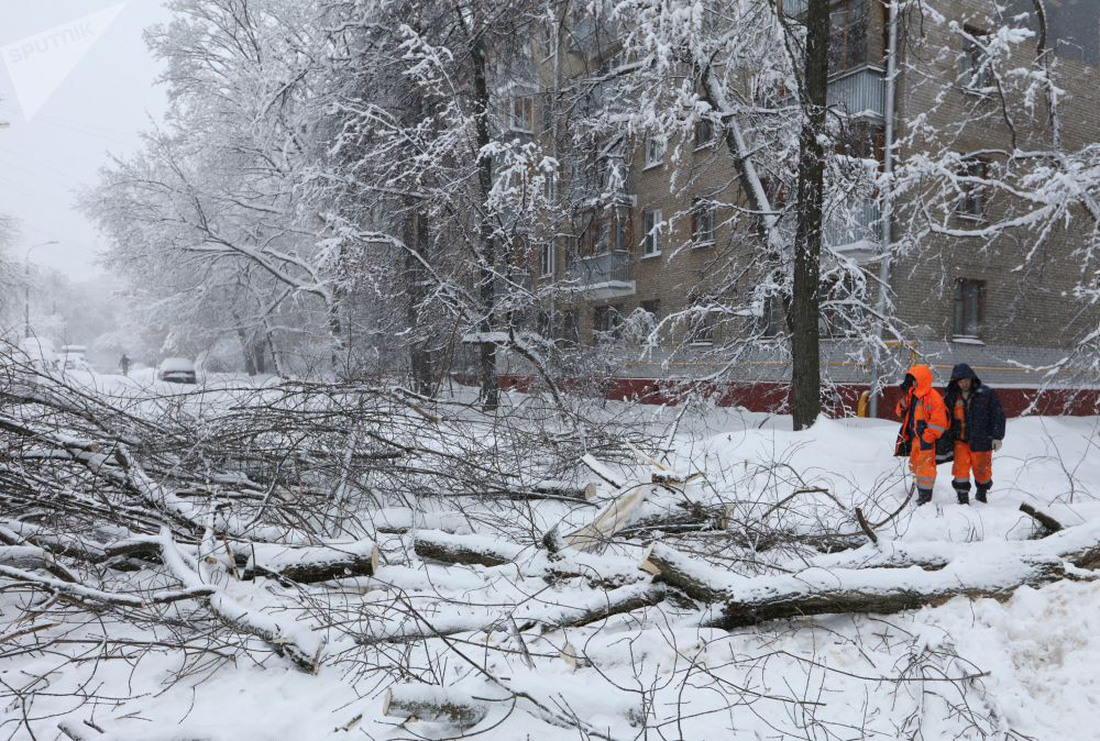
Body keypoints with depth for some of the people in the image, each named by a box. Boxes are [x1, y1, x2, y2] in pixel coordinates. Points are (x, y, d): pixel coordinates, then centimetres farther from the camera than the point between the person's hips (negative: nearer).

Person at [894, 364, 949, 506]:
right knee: (915, 465, 16)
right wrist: (903, 405, -2)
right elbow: (902, 413, 21)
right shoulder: (911, 394, 12)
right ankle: (921, 492, 28)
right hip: (915, 436, 9)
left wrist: (927, 436, -19)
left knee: (925, 465, -8)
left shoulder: (933, 396, -13)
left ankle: (925, 494, -3)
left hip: (927, 438, -9)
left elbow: (938, 420, -16)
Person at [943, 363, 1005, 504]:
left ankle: (982, 492, 35)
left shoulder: (986, 394, -7)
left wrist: (997, 437, -8)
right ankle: (963, 497, 1)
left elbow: (998, 414, -5)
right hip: (960, 440, 2)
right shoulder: (952, 397, 5)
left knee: (982, 469, 10)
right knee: (960, 468, -8)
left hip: (981, 440, -2)